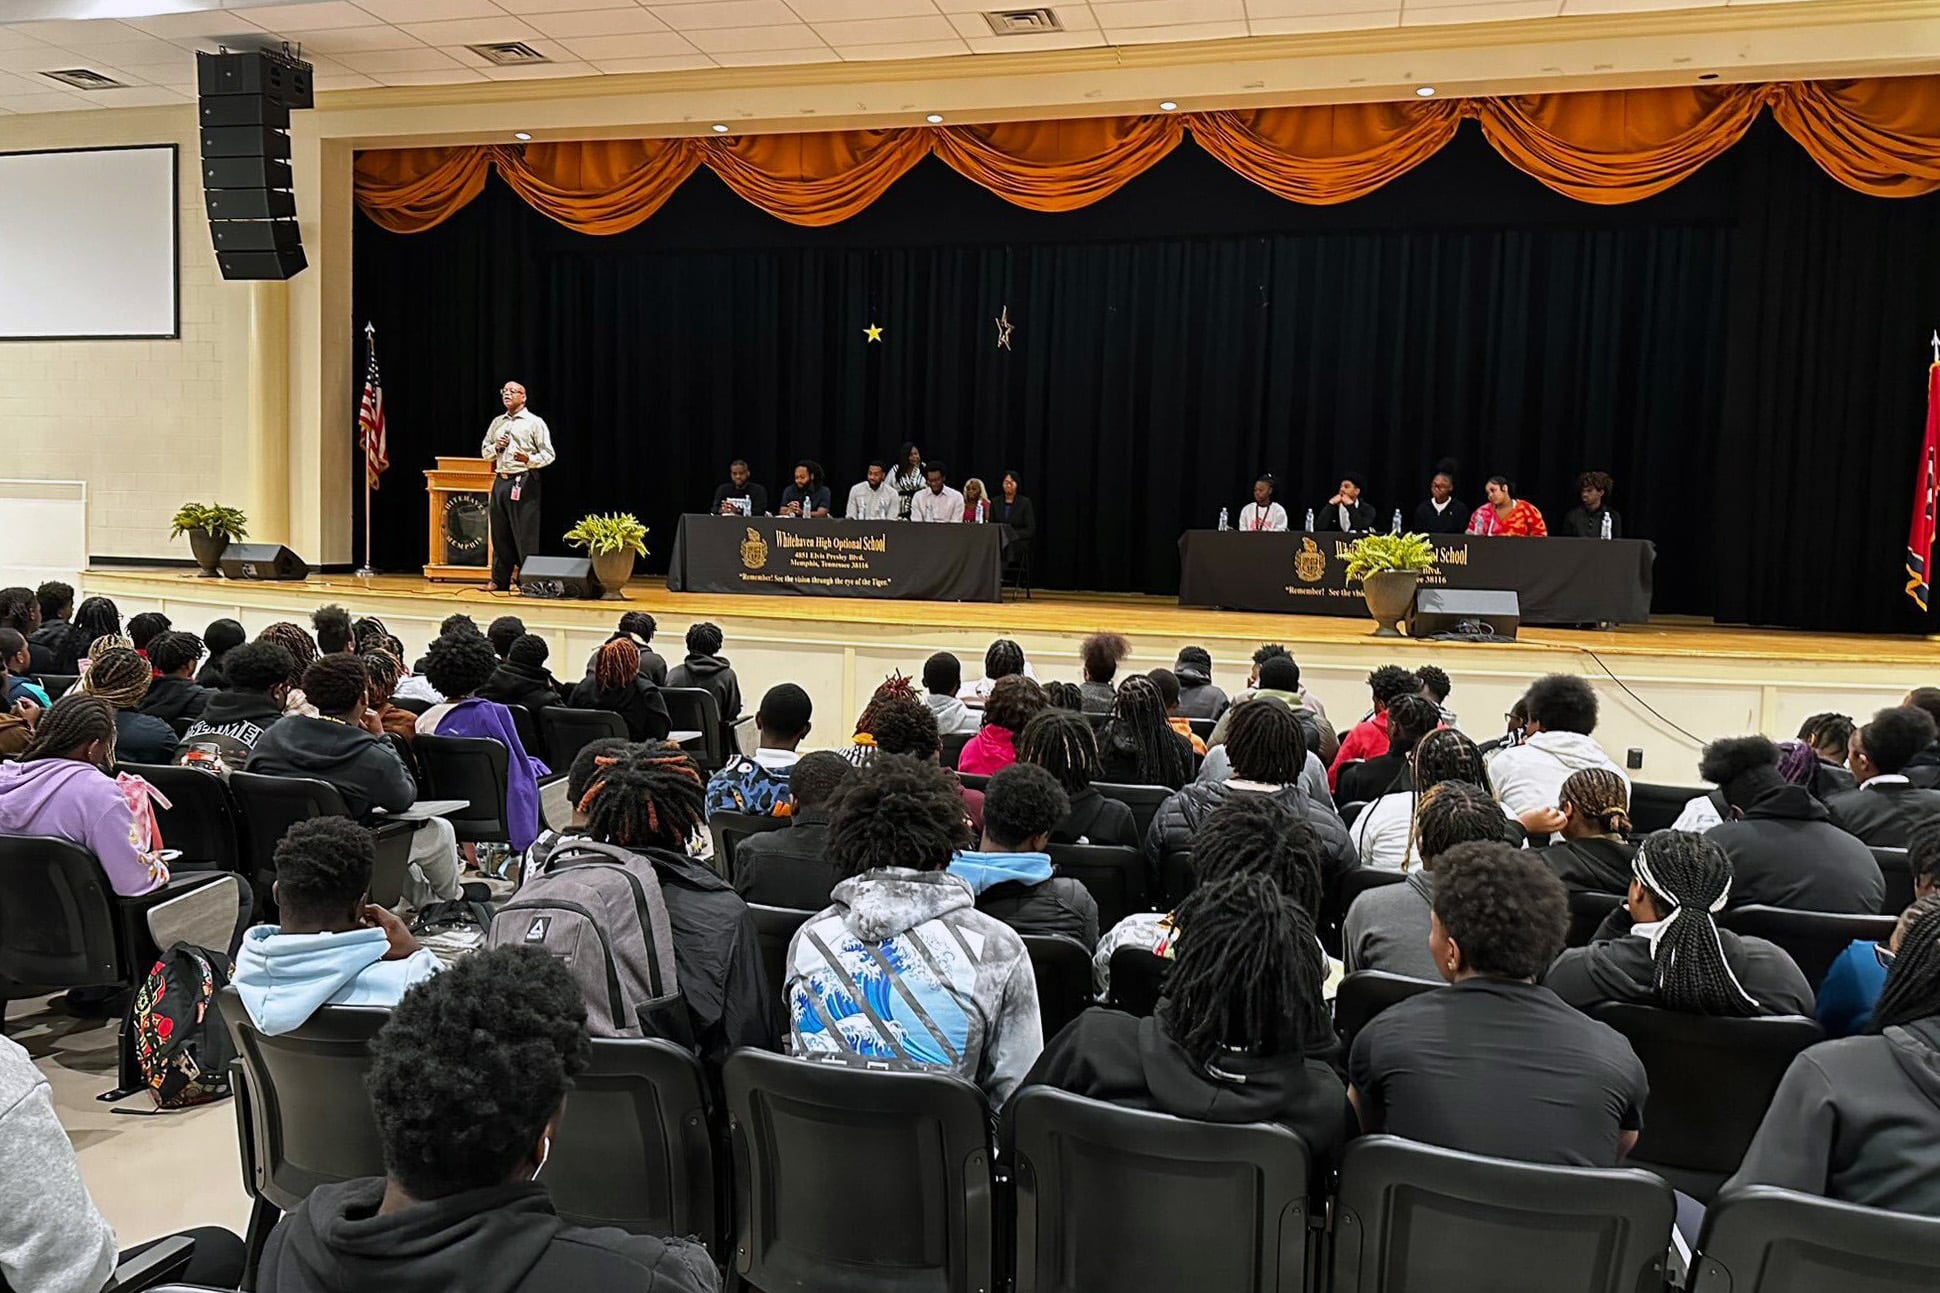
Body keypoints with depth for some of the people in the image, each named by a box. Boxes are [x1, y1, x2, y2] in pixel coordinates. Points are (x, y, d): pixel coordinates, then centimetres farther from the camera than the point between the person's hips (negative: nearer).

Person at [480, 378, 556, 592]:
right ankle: (499, 581, 15)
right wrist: (496, 447, 1)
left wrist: (529, 459, -23)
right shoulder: (497, 422, 18)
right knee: (500, 534, 8)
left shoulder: (534, 422, 0)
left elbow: (548, 455, -5)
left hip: (523, 482, -6)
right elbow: (484, 452, 23)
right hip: (500, 481, 6)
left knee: (525, 535, -7)